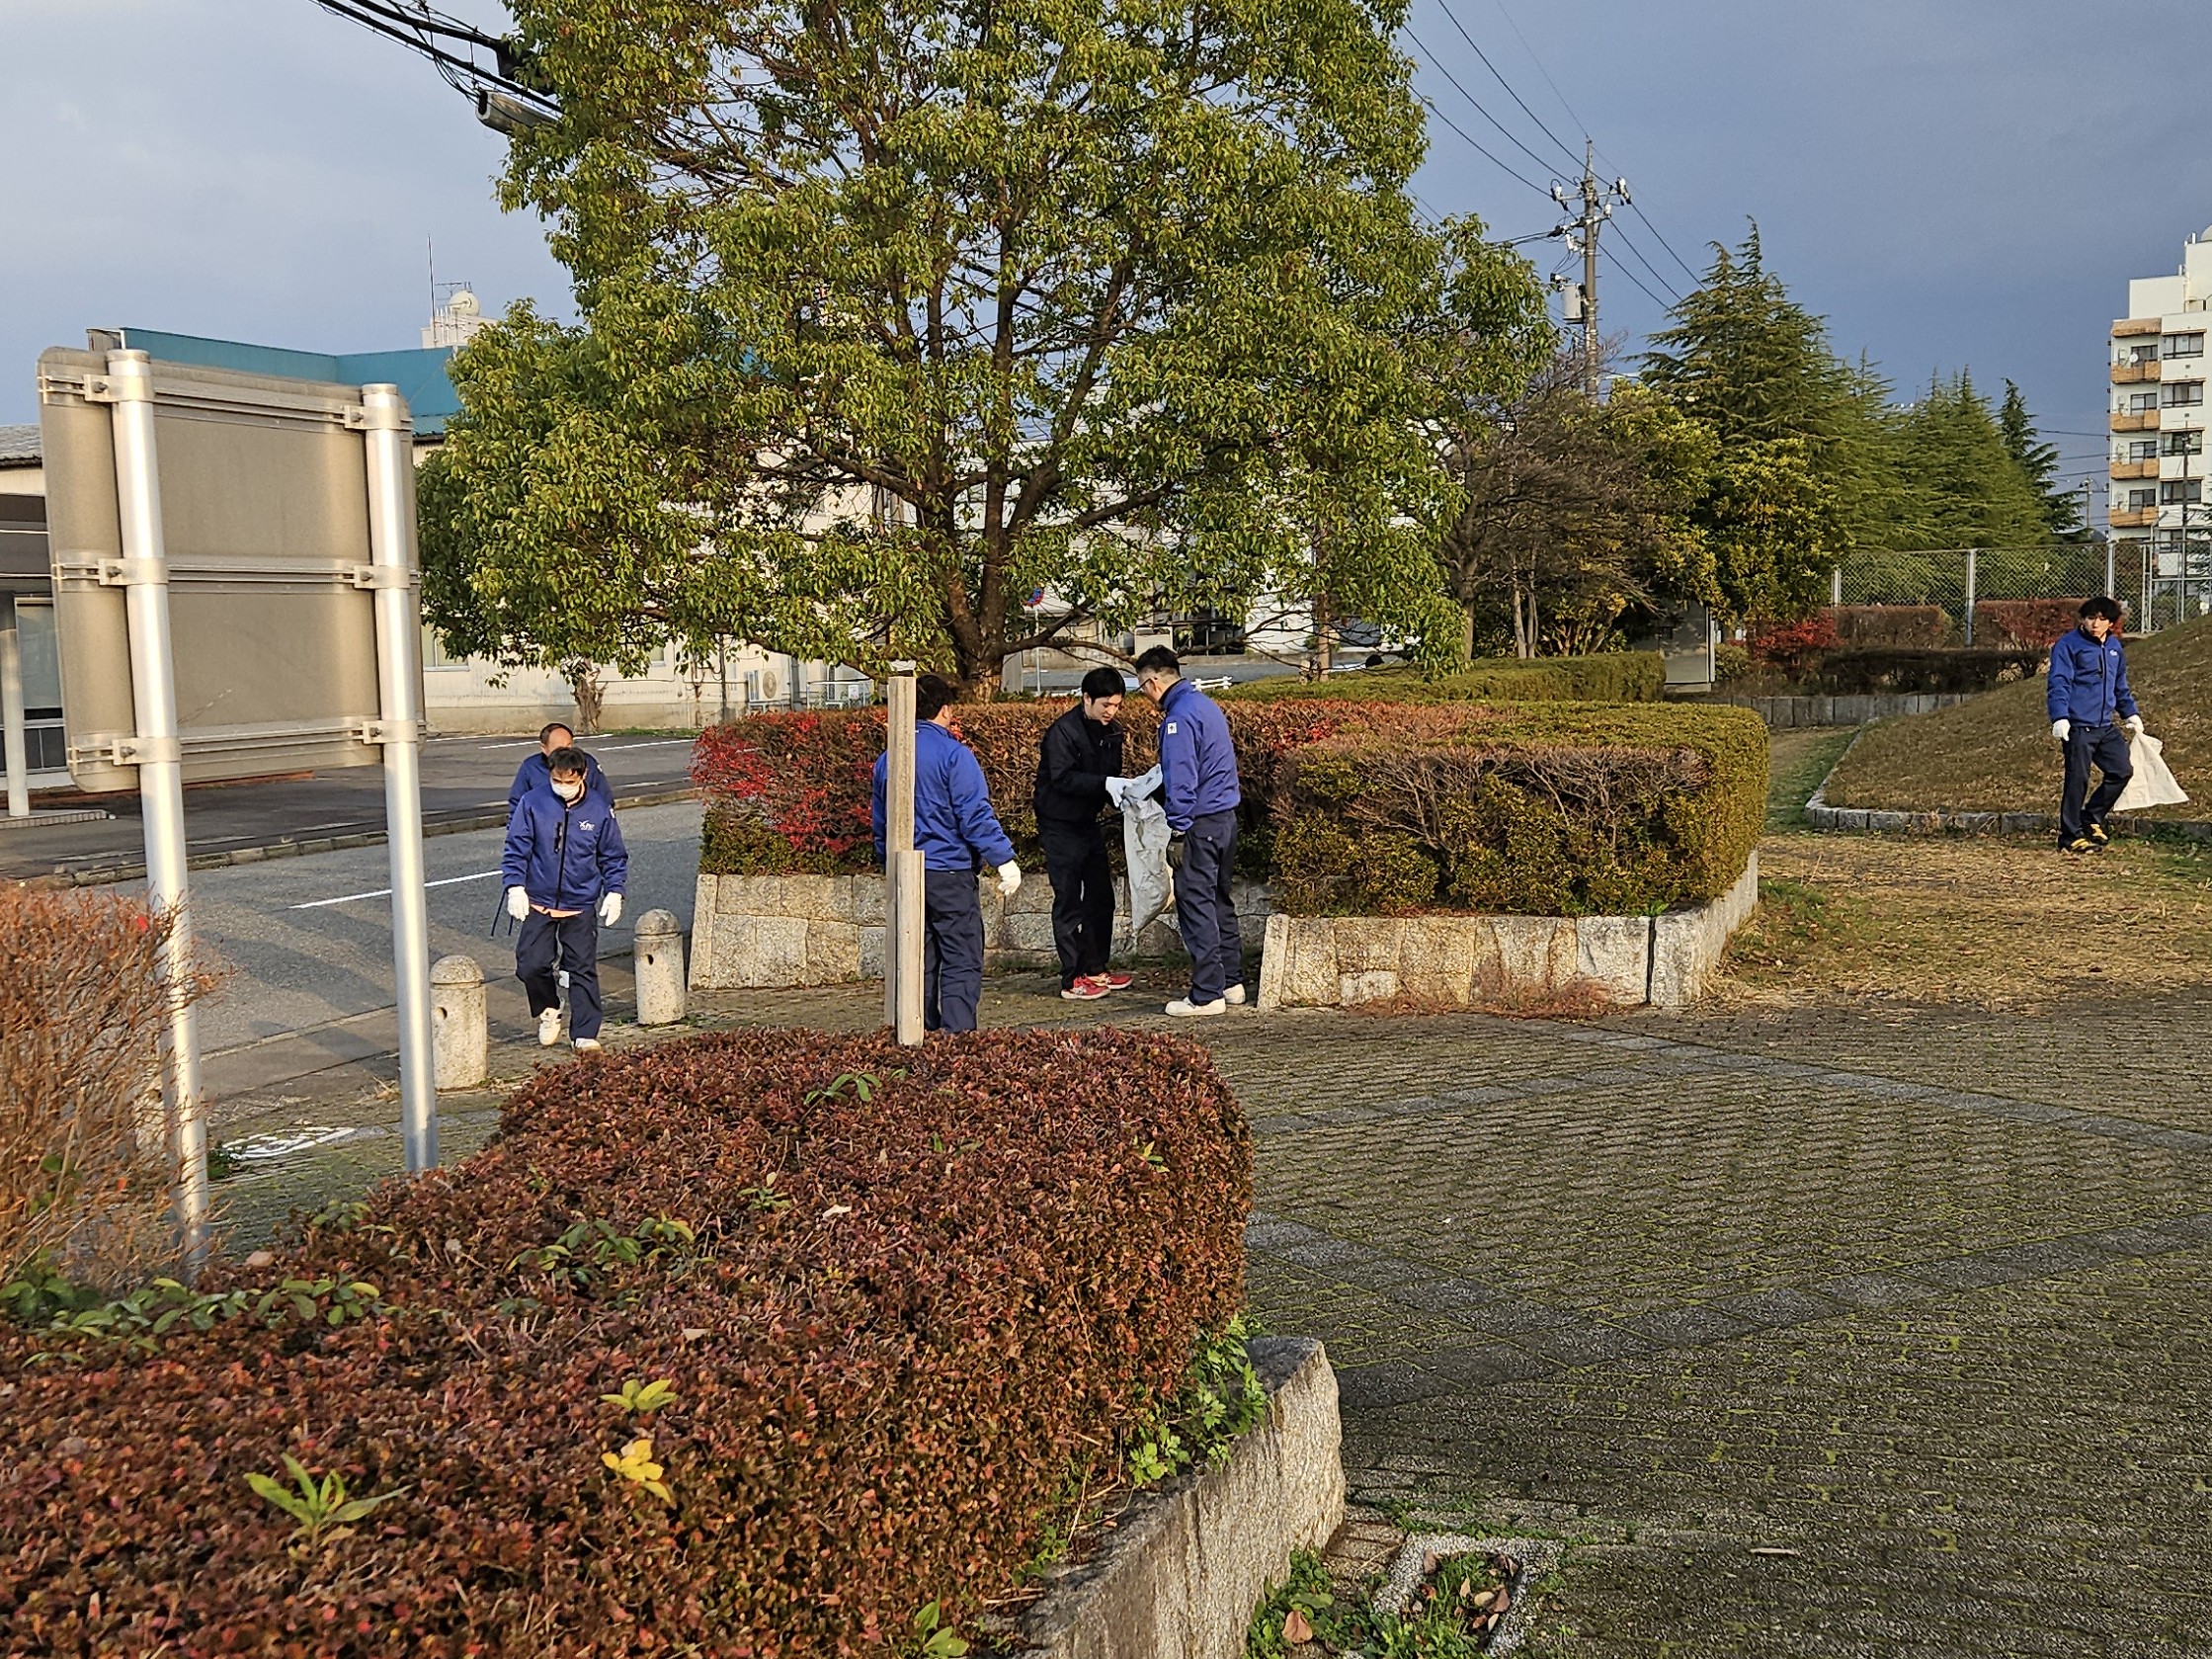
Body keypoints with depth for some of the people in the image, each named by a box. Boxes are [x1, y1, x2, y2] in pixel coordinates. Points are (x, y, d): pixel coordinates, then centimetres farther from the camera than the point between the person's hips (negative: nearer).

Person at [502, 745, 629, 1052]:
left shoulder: (599, 809, -3)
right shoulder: (532, 803, -6)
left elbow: (613, 857, 7)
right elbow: (516, 850, 0)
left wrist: (614, 893, 1)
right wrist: (515, 887, -8)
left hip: (581, 907, 0)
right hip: (538, 903, 0)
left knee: (583, 970, 1)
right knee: (531, 966, -3)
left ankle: (585, 1035, 9)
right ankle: (548, 1011, 26)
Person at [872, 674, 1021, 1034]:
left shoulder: (887, 760, 11)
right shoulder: (954, 754, -10)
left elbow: (881, 825, 18)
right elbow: (976, 816, -15)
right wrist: (1004, 860, -12)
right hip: (950, 872, -6)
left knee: (920, 962, 13)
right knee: (961, 963, -4)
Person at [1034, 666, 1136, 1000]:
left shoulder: (1110, 733, 6)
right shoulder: (1063, 731, -18)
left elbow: (1111, 776, 12)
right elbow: (1063, 778, -27)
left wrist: (1122, 792, -10)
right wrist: (1105, 783, -34)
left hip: (1088, 822, 8)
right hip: (1060, 825, -8)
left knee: (1101, 898, 11)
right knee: (1068, 901, -6)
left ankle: (1095, 970, 22)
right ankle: (1072, 980, -2)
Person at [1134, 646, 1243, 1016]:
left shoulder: (1179, 716, -16)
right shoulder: (1207, 705, 13)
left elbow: (1181, 781, -20)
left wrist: (1178, 833, -16)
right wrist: (1147, 785, 27)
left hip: (1200, 822, -10)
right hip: (1226, 817, 10)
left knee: (1196, 906, -4)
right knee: (1221, 902, 17)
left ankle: (1207, 994, -2)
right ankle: (1231, 981, 24)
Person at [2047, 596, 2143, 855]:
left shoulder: (2114, 647, 15)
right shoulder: (2069, 645, -7)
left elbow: (2120, 686, 28)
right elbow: (2059, 684, -14)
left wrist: (2130, 714, 26)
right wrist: (2060, 718, -24)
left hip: (2105, 726, 7)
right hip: (2078, 727, -7)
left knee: (2122, 770, 7)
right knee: (2078, 779, -5)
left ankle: (2091, 819, 23)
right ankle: (2070, 838, 3)